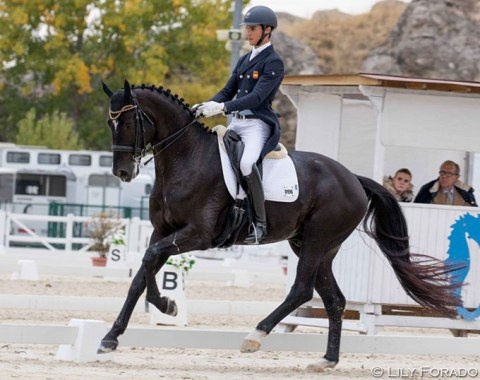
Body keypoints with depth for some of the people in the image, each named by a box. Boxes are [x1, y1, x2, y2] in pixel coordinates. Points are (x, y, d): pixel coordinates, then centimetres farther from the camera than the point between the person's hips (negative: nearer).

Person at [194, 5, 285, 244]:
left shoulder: (273, 62, -7)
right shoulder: (245, 60, 18)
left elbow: (257, 97, -18)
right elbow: (228, 91, 19)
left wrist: (223, 108, -28)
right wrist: (206, 106, 0)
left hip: (258, 124, -9)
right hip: (236, 123, 9)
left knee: (247, 163, -34)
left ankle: (259, 223, -28)